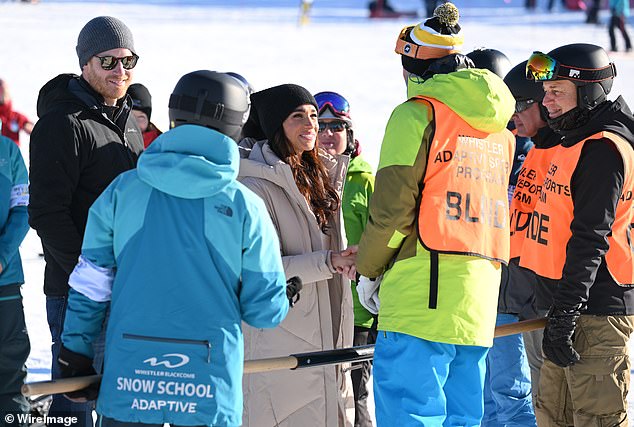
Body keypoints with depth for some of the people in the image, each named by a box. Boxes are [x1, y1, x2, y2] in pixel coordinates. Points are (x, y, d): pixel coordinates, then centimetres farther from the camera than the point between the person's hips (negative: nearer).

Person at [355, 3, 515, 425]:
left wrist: (368, 269, 5)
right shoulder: (499, 130, 17)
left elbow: (392, 209, -10)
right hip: (479, 301, 7)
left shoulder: (416, 115, -5)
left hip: (422, 295, -7)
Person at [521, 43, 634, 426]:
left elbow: (590, 239, -20)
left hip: (597, 311, -11)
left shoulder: (602, 149, -14)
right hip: (571, 307, 11)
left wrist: (565, 315, -23)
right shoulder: (575, 144, 18)